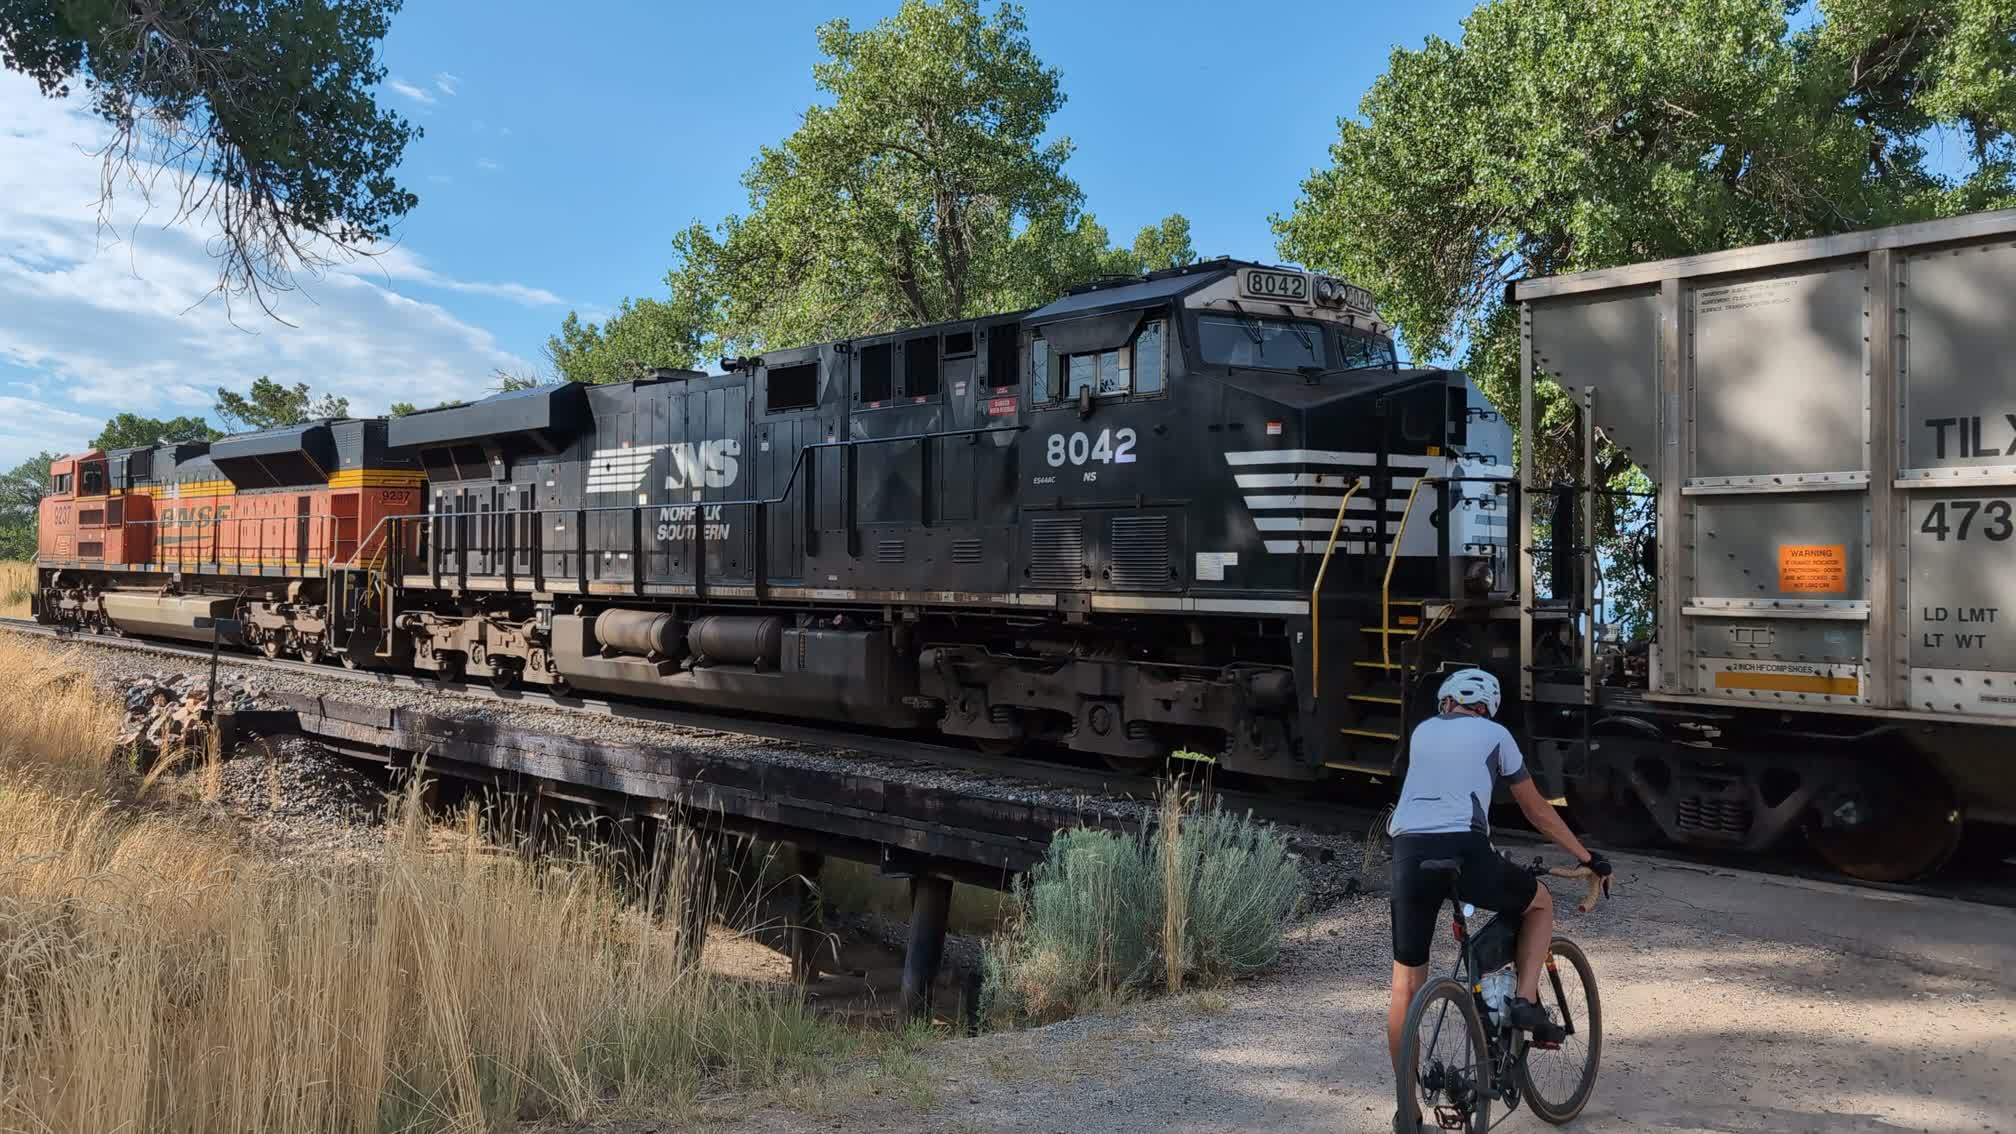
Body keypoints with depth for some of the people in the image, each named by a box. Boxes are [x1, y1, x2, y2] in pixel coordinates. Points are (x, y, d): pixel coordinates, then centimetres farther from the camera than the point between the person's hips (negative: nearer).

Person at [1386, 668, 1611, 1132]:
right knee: (1541, 903, 28)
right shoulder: (1495, 734, 17)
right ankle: (1526, 1001, 12)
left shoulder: (1422, 732, 26)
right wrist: (1588, 858, 31)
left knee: (1406, 982, 13)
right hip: (1463, 851, -3)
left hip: (1409, 852, 3)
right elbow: (1537, 811, 21)